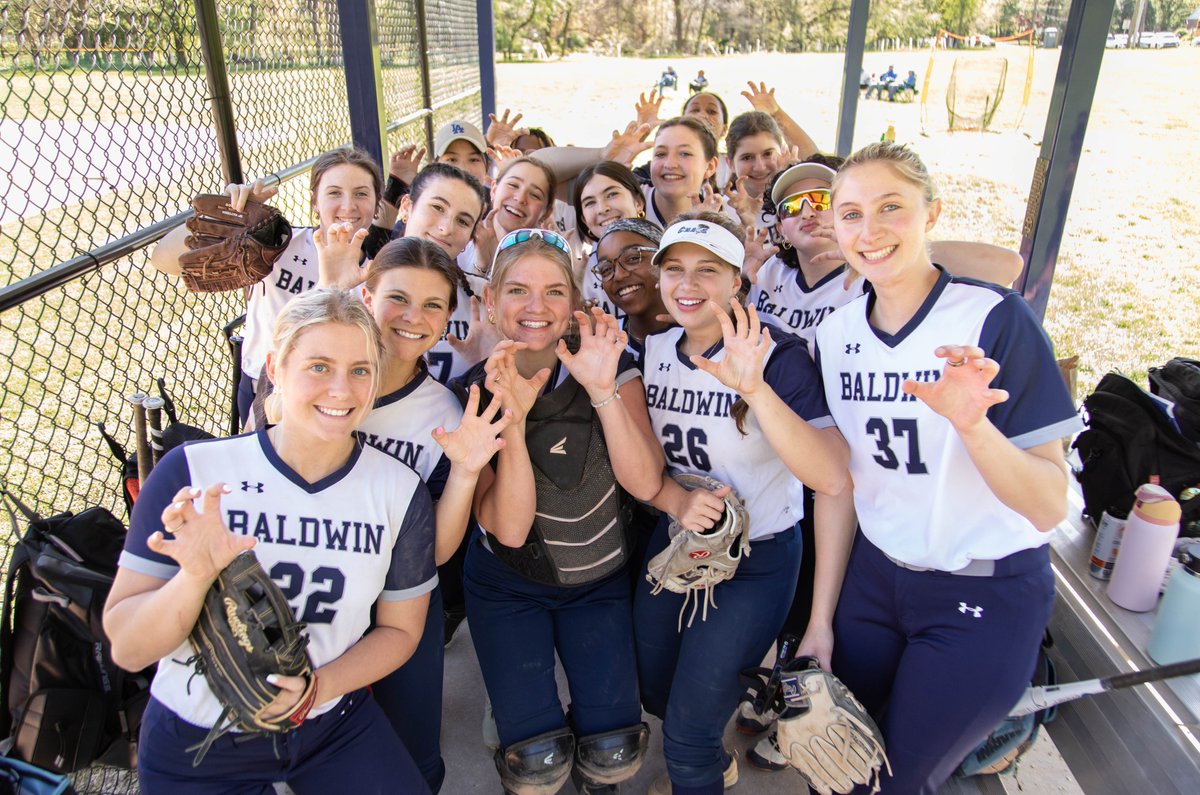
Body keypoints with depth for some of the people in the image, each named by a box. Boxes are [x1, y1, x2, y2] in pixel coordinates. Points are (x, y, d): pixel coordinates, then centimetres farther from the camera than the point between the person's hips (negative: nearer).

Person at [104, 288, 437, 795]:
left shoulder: (400, 491, -12)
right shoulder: (192, 473, -17)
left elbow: (399, 629, -1)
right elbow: (127, 649, -15)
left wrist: (315, 689, -17)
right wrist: (195, 576, -33)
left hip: (335, 728, 2)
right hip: (195, 743, -1)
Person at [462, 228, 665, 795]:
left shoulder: (611, 368, -12)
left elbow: (645, 484, -23)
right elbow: (508, 528, -23)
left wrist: (602, 389, -34)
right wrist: (512, 419, -36)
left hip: (599, 581, 1)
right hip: (509, 586, -1)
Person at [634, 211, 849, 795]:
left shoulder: (778, 357, -21)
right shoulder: (652, 351, -4)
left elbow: (832, 479, -33)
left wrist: (755, 389, -44)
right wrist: (676, 501, -18)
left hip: (756, 560, -5)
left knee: (688, 724, 2)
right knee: (654, 692, 23)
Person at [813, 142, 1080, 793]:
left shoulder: (994, 320, -17)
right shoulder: (834, 334, -2)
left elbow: (1049, 508, -19)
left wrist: (971, 422, -38)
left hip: (985, 599, -4)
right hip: (872, 580, 4)